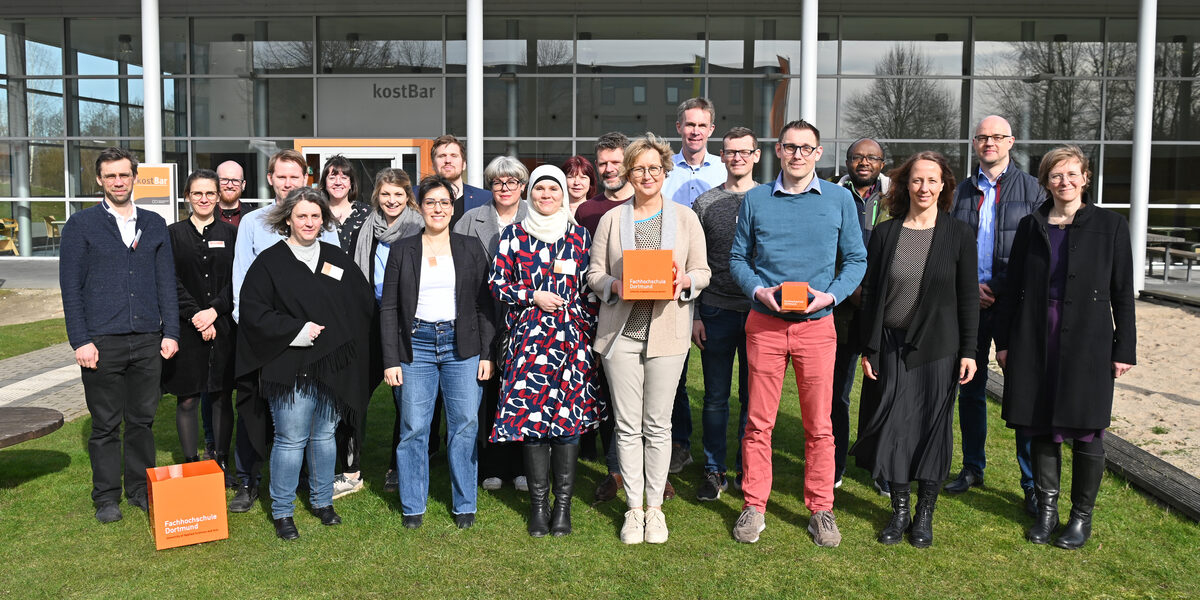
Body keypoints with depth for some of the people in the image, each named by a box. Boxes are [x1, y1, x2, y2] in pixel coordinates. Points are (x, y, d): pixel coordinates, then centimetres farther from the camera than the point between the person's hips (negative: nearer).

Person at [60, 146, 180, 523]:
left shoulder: (154, 225, 11)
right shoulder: (81, 225, 3)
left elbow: (166, 283, 11)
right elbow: (71, 287, 0)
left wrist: (170, 332, 3)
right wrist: (80, 340, -8)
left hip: (147, 341, 3)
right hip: (101, 341, -2)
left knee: (142, 420, 10)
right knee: (105, 425, 6)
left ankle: (140, 489, 23)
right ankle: (107, 497, 18)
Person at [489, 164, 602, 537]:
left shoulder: (579, 236, 9)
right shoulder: (514, 235, 7)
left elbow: (590, 290, 10)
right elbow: (498, 284, 5)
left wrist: (589, 334, 5)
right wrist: (534, 297, -9)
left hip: (571, 338, 0)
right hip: (527, 338, 0)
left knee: (569, 416, 0)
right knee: (529, 414, -1)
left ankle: (563, 503, 12)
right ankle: (538, 503, 12)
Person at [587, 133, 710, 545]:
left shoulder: (685, 217, 7)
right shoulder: (612, 219, 8)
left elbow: (703, 271, 8)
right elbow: (594, 273, 9)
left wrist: (684, 281, -13)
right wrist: (616, 286, -12)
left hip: (667, 330, 0)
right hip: (620, 331, 1)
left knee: (658, 423, 4)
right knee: (627, 425, 4)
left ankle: (654, 507, 18)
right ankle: (633, 508, 16)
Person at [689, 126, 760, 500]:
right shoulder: (705, 203, 7)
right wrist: (694, 315, 1)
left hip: (759, 312, 0)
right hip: (717, 312, 0)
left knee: (753, 396, 7)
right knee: (716, 396, 5)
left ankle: (748, 469, 20)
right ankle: (714, 470, 17)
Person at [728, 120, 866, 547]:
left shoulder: (839, 199, 6)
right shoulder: (755, 200, 8)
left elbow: (856, 259, 8)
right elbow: (738, 257, 9)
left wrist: (831, 295, -9)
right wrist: (758, 290, -9)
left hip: (816, 324, 0)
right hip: (764, 323, 0)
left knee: (819, 425, 4)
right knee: (759, 421, 3)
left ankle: (821, 510, 18)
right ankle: (754, 507, 16)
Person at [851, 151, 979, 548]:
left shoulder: (959, 235, -1)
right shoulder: (885, 233, 2)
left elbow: (968, 297, 0)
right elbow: (871, 293, 4)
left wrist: (968, 351, -4)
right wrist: (867, 349, 1)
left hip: (938, 348, -1)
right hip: (891, 346, 1)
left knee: (933, 427, 5)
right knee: (894, 426, 4)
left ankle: (925, 514, 20)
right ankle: (899, 511, 20)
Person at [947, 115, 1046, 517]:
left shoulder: (1031, 189, 4)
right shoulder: (961, 192, 12)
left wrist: (1016, 293, -11)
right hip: (968, 301, 3)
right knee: (970, 388, 10)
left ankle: (1032, 483, 5)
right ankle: (972, 469, 23)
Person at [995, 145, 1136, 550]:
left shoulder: (1110, 225, 3)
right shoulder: (1031, 226, 9)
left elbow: (1123, 293, 2)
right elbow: (1012, 286, 10)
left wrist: (1124, 349, -2)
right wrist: (1004, 341, 5)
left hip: (1087, 340, -2)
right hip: (1036, 339, 2)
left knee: (1085, 431, 2)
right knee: (1041, 427, 7)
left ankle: (1082, 515, 18)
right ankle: (1046, 510, 20)